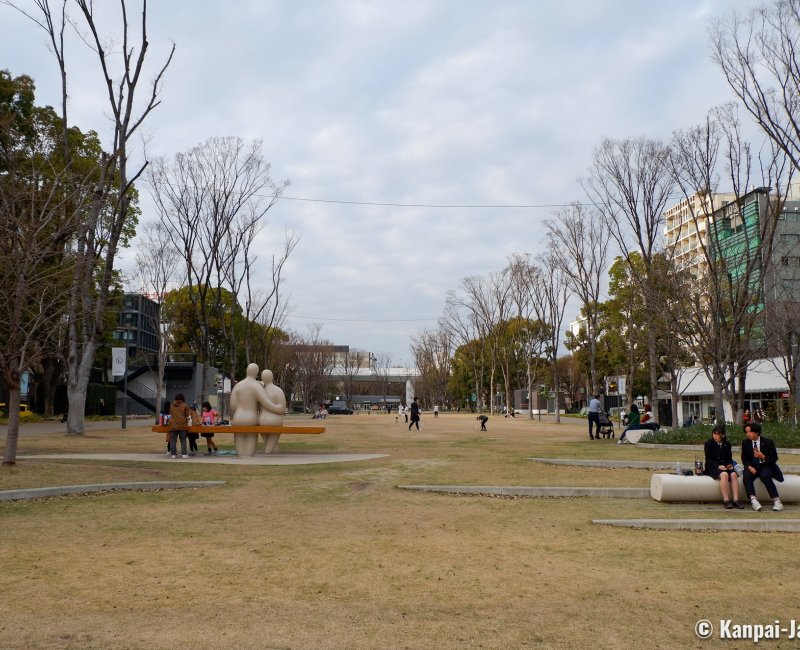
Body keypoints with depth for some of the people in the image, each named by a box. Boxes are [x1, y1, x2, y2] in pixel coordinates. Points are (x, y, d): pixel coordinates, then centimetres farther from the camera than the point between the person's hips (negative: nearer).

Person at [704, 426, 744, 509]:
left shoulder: (727, 444, 14)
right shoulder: (708, 443, 1)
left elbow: (729, 458, 15)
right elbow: (708, 459, -6)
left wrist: (730, 465, -8)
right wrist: (718, 466, -21)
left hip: (725, 467, 4)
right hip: (712, 468, -4)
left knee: (734, 474, -28)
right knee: (724, 474, -35)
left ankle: (735, 500, -32)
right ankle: (726, 500, -35)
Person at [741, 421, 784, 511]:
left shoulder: (768, 442, -6)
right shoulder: (745, 442, 1)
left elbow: (774, 459, -4)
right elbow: (744, 458, 4)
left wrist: (763, 457, -23)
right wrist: (749, 467, -17)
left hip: (765, 466, -2)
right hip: (752, 467, 2)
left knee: (765, 475, -35)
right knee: (746, 475, -29)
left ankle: (776, 500, -27)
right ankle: (753, 500, -37)